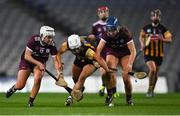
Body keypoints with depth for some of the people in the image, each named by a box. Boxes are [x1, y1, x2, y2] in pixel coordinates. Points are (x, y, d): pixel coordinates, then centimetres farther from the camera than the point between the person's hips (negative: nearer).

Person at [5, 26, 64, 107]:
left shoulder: (52, 45, -18)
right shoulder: (34, 40, -26)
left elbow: (55, 60, -12)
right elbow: (27, 56, -24)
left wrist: (59, 72, -28)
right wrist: (39, 64, -33)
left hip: (40, 63, 2)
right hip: (27, 61, -2)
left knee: (38, 78, -29)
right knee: (20, 86, -10)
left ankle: (31, 101, -10)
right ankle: (13, 88, 30)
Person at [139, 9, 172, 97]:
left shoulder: (163, 29, -1)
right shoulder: (146, 28, 1)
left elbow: (169, 39, -9)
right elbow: (141, 36, 17)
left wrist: (162, 39, -28)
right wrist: (142, 44, -2)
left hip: (159, 54, 2)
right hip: (148, 53, -2)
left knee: (155, 72, 10)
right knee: (152, 69, -21)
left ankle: (152, 90, 29)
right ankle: (150, 89, -6)